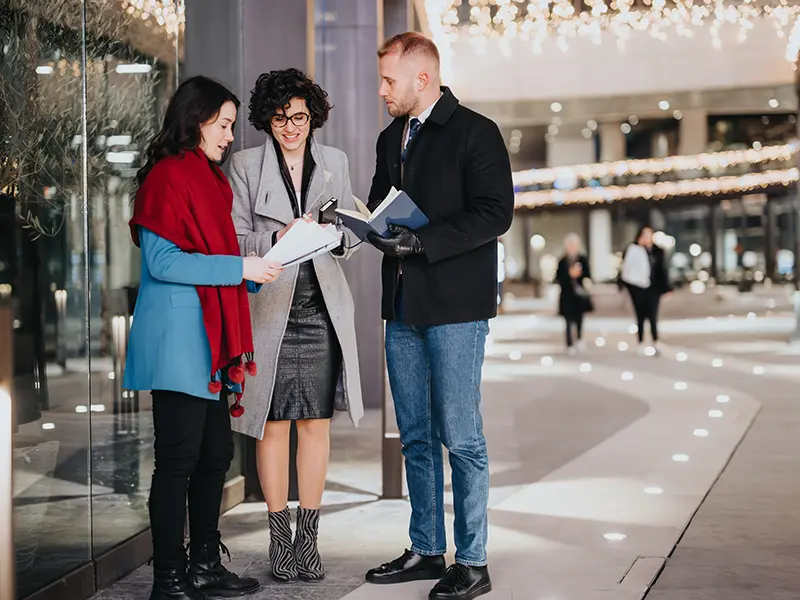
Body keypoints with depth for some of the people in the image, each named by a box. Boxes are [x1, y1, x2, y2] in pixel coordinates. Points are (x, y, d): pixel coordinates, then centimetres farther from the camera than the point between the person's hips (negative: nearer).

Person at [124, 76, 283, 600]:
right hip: (179, 339, -9)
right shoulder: (168, 176, -11)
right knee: (179, 458, -4)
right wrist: (240, 267, -18)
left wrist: (257, 270, 7)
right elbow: (163, 262, -18)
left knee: (216, 454, 13)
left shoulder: (208, 178, 18)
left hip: (210, 339, 9)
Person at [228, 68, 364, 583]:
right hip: (271, 308, -2)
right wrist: (277, 240, -18)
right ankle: (280, 537, 11)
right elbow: (235, 238, -1)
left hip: (322, 310, 2)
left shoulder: (334, 162, 11)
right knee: (274, 424, 1)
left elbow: (354, 229, 15)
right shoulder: (246, 165, 2)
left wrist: (337, 234, -7)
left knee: (317, 422, 5)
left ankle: (309, 538, 13)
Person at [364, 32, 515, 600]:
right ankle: (426, 550, 22)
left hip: (456, 307, -8)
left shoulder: (475, 132, -7)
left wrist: (421, 241, -21)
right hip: (403, 307, 8)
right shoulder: (391, 138, 17)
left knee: (461, 438, -4)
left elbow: (496, 213, -14)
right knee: (416, 437, 12)